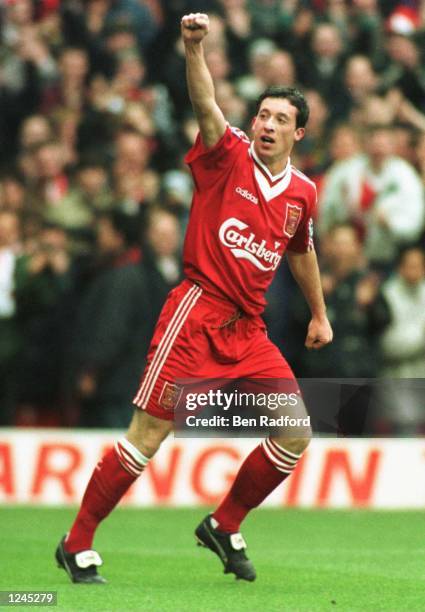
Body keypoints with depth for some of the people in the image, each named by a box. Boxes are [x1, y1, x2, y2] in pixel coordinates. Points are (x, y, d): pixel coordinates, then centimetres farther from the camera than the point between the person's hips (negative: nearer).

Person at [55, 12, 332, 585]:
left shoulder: (303, 192, 11)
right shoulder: (228, 156, -3)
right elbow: (206, 108, -21)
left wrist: (318, 314, 37)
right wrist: (194, 49, -37)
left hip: (249, 330, 6)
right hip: (197, 315, -6)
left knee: (296, 435, 2)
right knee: (147, 436, -9)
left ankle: (224, 528, 20)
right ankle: (78, 544, 1)